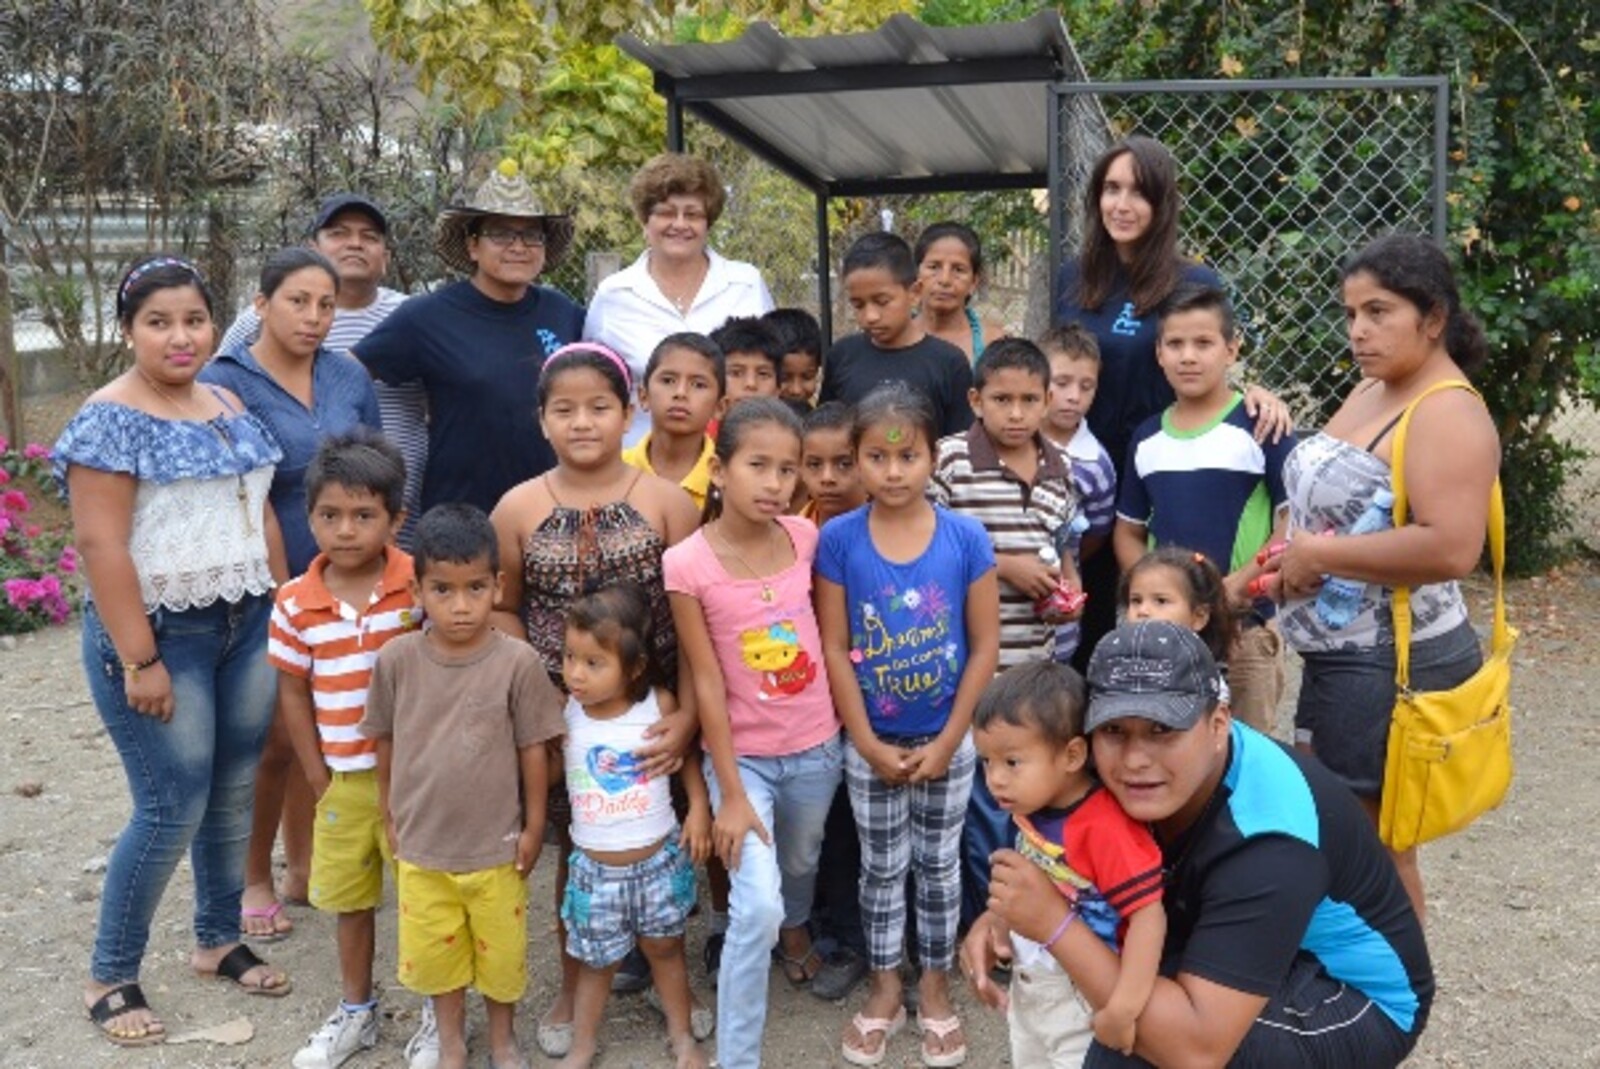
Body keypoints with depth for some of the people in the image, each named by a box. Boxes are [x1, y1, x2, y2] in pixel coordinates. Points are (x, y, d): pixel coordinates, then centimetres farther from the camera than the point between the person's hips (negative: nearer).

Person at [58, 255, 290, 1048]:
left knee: (234, 794, 12)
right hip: (162, 635, -6)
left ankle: (218, 940, 31)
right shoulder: (110, 419, -12)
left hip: (245, 625, 6)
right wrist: (140, 660, -19)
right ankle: (109, 977, 15)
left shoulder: (228, 408, 9)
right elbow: (101, 545, -17)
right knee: (172, 809, -3)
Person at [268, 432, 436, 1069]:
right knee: (349, 900, 18)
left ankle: (441, 1012, 27)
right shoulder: (295, 604, -4)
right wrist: (318, 777, 2)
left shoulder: (421, 586, -13)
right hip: (343, 778, 4)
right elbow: (293, 694, 4)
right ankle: (356, 1013, 38)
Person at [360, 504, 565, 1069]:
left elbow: (532, 749, -8)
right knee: (434, 953, 18)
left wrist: (533, 826, -3)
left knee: (500, 952, 17)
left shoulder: (517, 662, -17)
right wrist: (389, 814, 9)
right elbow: (385, 742, 2)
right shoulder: (396, 659, -11)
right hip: (421, 843, 2)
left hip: (496, 845, -1)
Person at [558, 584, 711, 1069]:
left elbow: (686, 755, 1)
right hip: (595, 868, 0)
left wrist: (698, 808, -6)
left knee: (665, 948, 18)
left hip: (660, 859, 0)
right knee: (596, 961, 15)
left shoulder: (658, 706, -14)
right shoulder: (563, 713, -12)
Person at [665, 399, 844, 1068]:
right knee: (757, 908, -13)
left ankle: (795, 929, 63)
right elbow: (706, 684, -17)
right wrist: (731, 794, -15)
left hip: (816, 745, 4)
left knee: (801, 861, 28)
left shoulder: (805, 537, -9)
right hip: (743, 755, -4)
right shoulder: (688, 564, -20)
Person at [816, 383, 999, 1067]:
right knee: (881, 868, 16)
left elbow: (984, 646, -7)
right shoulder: (838, 539, -12)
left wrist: (948, 740, -10)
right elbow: (834, 649, -9)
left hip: (947, 740, 0)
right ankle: (884, 988, 34)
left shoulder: (966, 538, -12)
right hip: (869, 744, 0)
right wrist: (869, 743, -10)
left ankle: (935, 987, 35)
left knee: (938, 864, 16)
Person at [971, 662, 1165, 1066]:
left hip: (1082, 1004, -8)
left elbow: (1149, 914, -33)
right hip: (1029, 993, 8)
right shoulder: (1032, 808, -8)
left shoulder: (1105, 827, -32)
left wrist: (1123, 1009, -33)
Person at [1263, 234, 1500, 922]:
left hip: (1394, 664, -10)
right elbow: (1328, 497, 21)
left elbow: (1451, 548, -32)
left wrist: (1318, 555, -22)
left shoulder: (1449, 414, -18)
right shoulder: (1370, 391, 10)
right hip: (1339, 657, 10)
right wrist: (1289, 555, 0)